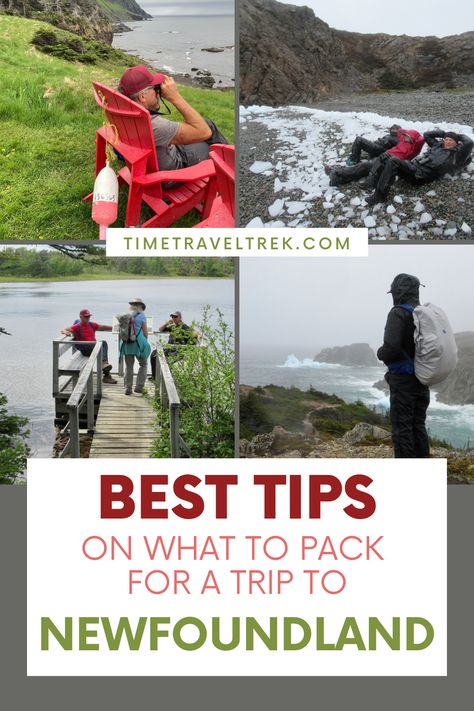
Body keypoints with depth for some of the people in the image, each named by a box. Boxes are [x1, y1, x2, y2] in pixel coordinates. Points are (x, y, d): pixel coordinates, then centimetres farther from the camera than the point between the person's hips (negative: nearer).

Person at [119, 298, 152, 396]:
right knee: (143, 364, 14)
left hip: (127, 344, 3)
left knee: (128, 366, 10)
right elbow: (145, 333, -4)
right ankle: (139, 386, 6)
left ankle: (128, 388, 9)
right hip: (138, 343, -3)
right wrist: (145, 343, 13)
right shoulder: (141, 316, -6)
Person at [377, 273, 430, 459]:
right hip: (422, 380, 7)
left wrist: (380, 353, -2)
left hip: (402, 380, -7)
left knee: (401, 427, -2)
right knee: (418, 425, 13)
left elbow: (391, 348, -23)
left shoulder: (398, 314, -14)